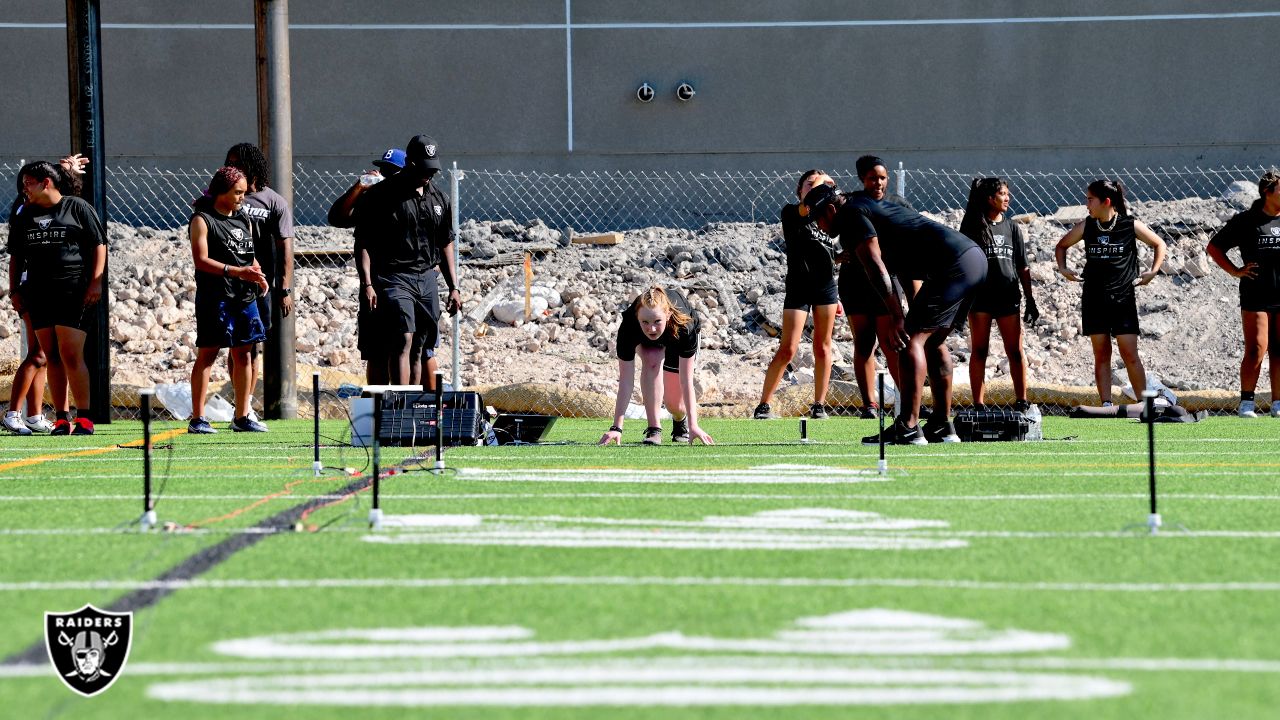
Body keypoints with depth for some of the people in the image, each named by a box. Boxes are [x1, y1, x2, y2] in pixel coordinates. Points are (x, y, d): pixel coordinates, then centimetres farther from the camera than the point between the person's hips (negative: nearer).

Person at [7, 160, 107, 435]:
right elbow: (15, 256, 21)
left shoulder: (78, 208, 1)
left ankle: (84, 417, -6)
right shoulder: (25, 216, 16)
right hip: (38, 294, 5)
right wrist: (14, 289, 13)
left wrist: (95, 281, -8)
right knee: (52, 357, 4)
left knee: (71, 356, -12)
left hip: (73, 292, -5)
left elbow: (99, 245, 0)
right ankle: (61, 418, 6)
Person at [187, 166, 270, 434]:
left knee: (243, 354, 7)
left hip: (244, 296, 7)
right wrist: (237, 272, -20)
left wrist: (258, 277, 2)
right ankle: (197, 419, -4)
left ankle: (242, 417, 13)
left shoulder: (244, 219, 17)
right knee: (208, 354, -5)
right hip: (215, 297, -7)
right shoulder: (202, 220, -5)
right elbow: (201, 260, -13)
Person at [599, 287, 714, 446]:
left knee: (675, 405, -3)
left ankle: (680, 420, 35)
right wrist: (617, 427, -43)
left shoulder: (684, 327, -44)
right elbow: (626, 380, -39)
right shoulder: (628, 327, -42)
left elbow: (686, 381, -41)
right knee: (652, 361, -34)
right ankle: (654, 430, -24)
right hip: (646, 343, 0)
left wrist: (693, 425, -45)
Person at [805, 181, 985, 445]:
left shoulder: (852, 216, -3)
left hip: (953, 266, -10)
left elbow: (876, 267, -14)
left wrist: (897, 319, -19)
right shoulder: (872, 205, 28)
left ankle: (908, 428, -17)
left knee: (912, 339, -11)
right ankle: (942, 427, 19)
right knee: (933, 341, 19)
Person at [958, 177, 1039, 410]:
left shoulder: (1012, 228, 11)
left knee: (1015, 351, 1)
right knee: (979, 351, 1)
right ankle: (978, 404, 2)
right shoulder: (973, 227, 2)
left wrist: (1030, 300, 9)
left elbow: (1022, 267, 13)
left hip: (1008, 296, 3)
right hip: (980, 295, -3)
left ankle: (1021, 400, 6)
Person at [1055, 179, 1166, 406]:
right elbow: (1062, 245, 21)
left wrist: (1153, 272, 3)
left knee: (1130, 354, -7)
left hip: (1123, 299, -3)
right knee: (1101, 354, 3)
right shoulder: (1086, 227, 4)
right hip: (1094, 300, 3)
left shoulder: (1130, 225, -3)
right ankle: (1106, 405, 4)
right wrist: (1063, 268, 7)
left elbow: (1158, 244, 11)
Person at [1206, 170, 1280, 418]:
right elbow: (1214, 247, 7)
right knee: (1256, 350, -9)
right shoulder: (1246, 221, 0)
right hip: (1255, 297, -3)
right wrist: (1235, 271, -2)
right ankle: (1246, 402, 0)